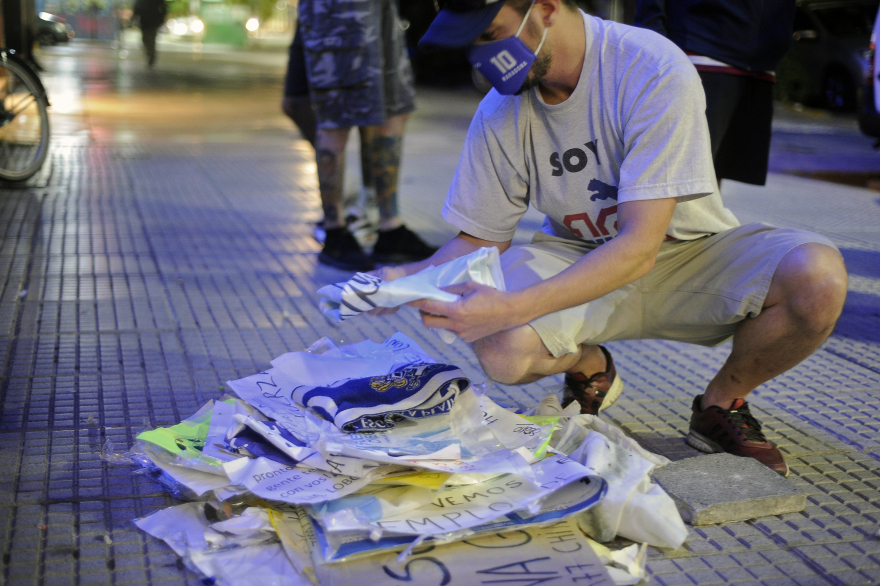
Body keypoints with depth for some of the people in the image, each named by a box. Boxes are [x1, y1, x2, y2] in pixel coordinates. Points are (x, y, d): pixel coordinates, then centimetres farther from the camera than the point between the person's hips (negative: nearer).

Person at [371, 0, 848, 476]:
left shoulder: (655, 71, -26)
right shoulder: (499, 115, -12)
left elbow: (640, 245, -31)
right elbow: (480, 240, -1)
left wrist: (513, 307, -41)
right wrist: (408, 279, -22)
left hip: (689, 251, -2)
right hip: (581, 255, 2)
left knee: (819, 276, -32)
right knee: (499, 350, -30)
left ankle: (721, 403, -3)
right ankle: (587, 366, 7)